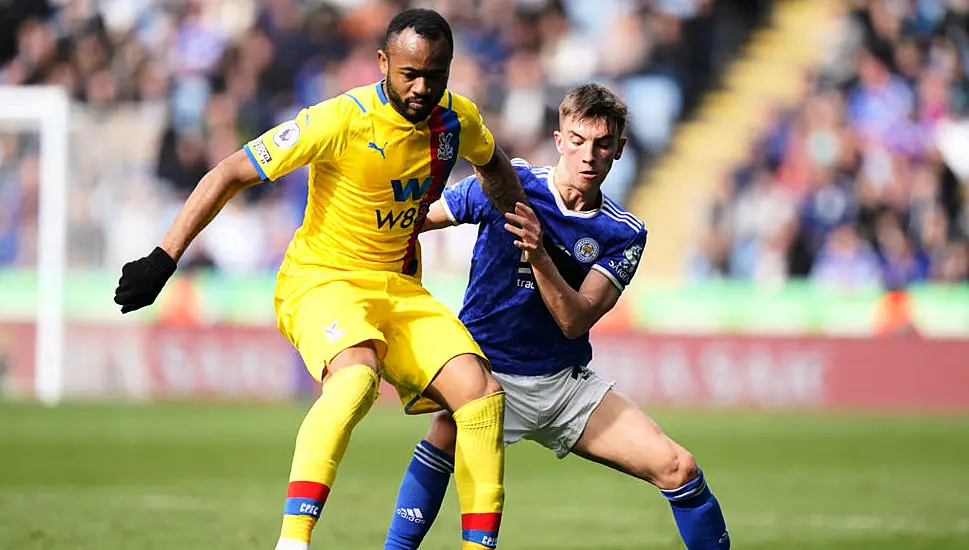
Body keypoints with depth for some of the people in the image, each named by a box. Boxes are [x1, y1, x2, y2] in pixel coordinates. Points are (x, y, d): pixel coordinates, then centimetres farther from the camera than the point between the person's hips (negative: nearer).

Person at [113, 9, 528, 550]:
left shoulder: (459, 120, -3)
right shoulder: (341, 120, -20)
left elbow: (494, 165, 25)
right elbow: (229, 175, -14)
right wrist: (163, 260, -15)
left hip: (399, 286, 6)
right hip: (321, 279, -6)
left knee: (480, 390, -17)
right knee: (357, 373, -37)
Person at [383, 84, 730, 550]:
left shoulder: (624, 234, -2)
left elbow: (575, 322, -14)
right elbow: (419, 219, 6)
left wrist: (539, 256, -29)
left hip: (567, 382, 3)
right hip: (487, 368, -3)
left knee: (678, 468, -9)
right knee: (447, 434, -35)